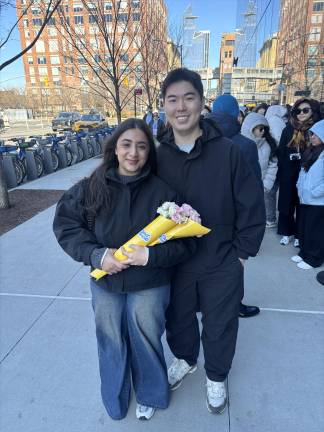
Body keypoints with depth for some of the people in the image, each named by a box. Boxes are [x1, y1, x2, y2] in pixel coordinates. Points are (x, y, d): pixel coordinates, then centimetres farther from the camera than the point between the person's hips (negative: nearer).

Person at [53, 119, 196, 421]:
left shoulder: (162, 191, -14)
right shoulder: (91, 187, -9)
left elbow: (185, 242, -10)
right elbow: (66, 225, -3)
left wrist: (150, 255, -25)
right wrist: (96, 255, -17)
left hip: (149, 285, -1)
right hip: (105, 283, 2)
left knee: (145, 342, 16)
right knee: (111, 344, 19)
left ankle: (149, 395, 48)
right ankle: (114, 401, 50)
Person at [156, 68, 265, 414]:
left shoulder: (227, 151, -14)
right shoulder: (158, 156, -6)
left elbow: (252, 206, -9)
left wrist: (242, 252, -6)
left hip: (221, 265, -2)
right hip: (173, 262, 3)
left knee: (220, 325, 18)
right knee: (177, 318, 23)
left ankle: (216, 376, 48)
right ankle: (184, 359, 56)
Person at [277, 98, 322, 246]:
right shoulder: (289, 129, 4)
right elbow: (280, 152, 2)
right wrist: (280, 171, -4)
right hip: (288, 175, 2)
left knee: (302, 205, 7)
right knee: (286, 203, 10)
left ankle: (299, 235, 20)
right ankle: (286, 232, 24)